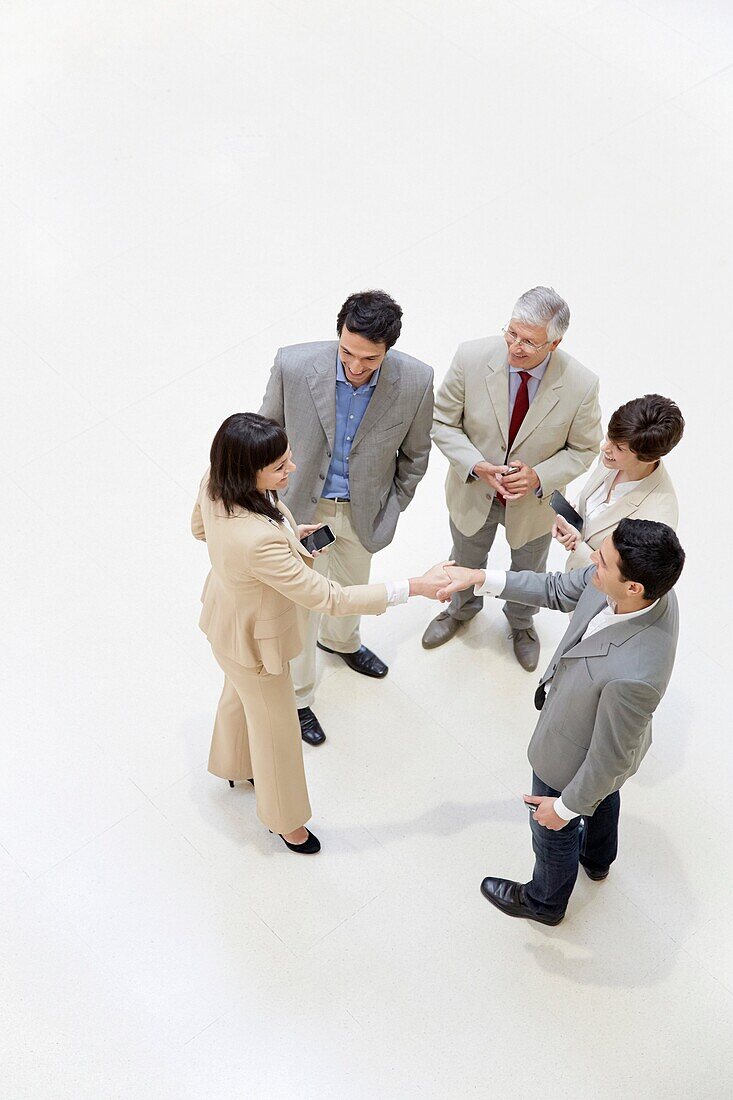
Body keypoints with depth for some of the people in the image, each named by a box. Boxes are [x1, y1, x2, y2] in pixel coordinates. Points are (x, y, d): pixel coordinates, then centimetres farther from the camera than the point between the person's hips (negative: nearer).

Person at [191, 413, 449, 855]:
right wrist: (414, 587, -34)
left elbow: (200, 529, 0)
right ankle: (284, 817, 50)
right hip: (255, 640, -8)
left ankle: (234, 765, 68)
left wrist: (284, 532, -1)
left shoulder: (216, 483, -24)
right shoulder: (259, 542, -48)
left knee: (240, 690, 36)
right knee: (274, 725, 20)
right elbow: (328, 599, -38)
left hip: (227, 612, 8)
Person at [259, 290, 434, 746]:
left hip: (364, 509, 3)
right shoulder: (293, 365, -29)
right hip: (302, 503, -2)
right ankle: (298, 696, 38)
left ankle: (341, 639, 64)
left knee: (352, 584, 29)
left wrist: (392, 508, 1)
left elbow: (415, 454, -5)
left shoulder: (416, 381, -25)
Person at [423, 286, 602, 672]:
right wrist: (477, 466, -29)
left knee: (528, 571, 28)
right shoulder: (472, 357, -28)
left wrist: (539, 477, -28)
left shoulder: (581, 385, -28)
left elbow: (583, 449, -12)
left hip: (535, 500, 0)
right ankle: (462, 609, 64)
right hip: (473, 491, 1)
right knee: (466, 562, 29)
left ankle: (521, 622, 62)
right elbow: (443, 421, -14)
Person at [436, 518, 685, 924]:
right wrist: (481, 578, -12)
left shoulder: (633, 675, -49)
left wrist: (566, 806, -14)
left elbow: (611, 757, -30)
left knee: (554, 831, 25)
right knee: (603, 796, 37)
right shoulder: (638, 581, -28)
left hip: (576, 761, -7)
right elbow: (558, 590, -9)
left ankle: (544, 902, 58)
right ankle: (597, 858, 71)